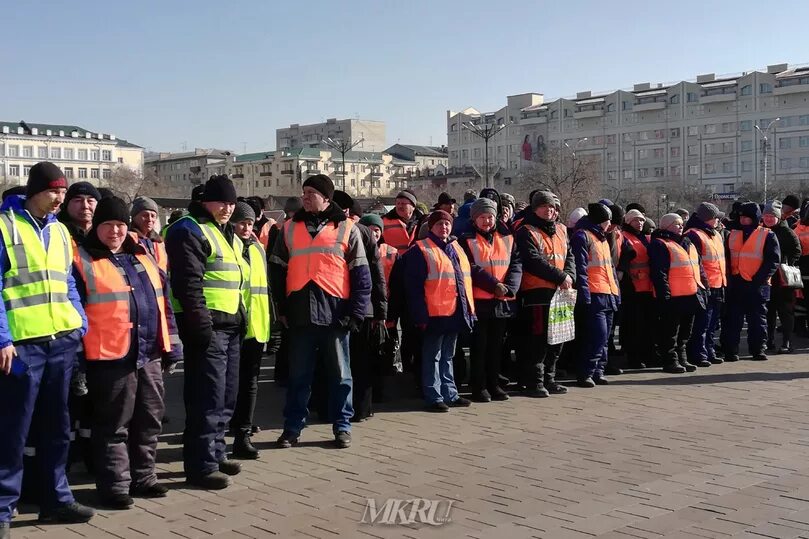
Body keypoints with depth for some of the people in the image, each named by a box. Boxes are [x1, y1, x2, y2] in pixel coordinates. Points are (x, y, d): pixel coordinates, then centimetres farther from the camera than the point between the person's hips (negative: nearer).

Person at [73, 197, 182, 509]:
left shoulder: (143, 256, 15)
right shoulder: (82, 261, -3)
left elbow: (163, 303, 18)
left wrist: (171, 345, 14)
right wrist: (77, 354, -8)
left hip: (150, 355, 6)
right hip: (111, 357, -6)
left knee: (149, 421, 13)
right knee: (114, 425, 0)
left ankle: (143, 478, 25)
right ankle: (115, 485, 9)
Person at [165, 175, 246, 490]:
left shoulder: (228, 234, 20)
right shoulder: (189, 231, -10)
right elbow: (188, 284, -19)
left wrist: (240, 317, 20)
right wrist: (201, 326, -23)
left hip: (230, 325, 10)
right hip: (207, 327, -10)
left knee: (226, 397, 15)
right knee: (208, 399, -9)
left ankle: (216, 453, 26)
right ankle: (201, 466, -2)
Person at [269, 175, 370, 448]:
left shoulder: (346, 228, 3)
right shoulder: (290, 228, 10)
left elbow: (361, 274, 1)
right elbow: (277, 269, 13)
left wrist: (356, 313, -6)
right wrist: (282, 307, 5)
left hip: (335, 311, -2)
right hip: (300, 312, 2)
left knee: (339, 374, 7)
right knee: (298, 374, 8)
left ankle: (342, 426, 18)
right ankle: (293, 427, 17)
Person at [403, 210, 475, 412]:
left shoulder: (456, 248, 16)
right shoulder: (421, 251, -6)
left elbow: (466, 279, 20)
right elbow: (414, 287, -11)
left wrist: (469, 309, 13)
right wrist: (421, 315, -17)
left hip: (455, 313, 7)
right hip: (435, 314, -7)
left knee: (448, 356, 16)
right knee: (432, 357, 1)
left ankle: (450, 394, 23)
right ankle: (434, 397, 5)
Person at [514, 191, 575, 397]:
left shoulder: (560, 230, 17)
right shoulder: (527, 232, -6)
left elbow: (569, 256, 14)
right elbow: (534, 261, -16)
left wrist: (570, 276, -6)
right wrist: (560, 277, -15)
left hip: (559, 292, 8)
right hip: (536, 293, -8)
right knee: (538, 339, -7)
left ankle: (549, 379, 23)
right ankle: (534, 382, 0)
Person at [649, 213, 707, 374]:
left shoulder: (688, 244, 19)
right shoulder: (660, 245, -9)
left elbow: (698, 267, 25)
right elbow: (659, 273, -16)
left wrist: (703, 286, 18)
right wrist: (664, 294, -21)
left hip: (691, 294, 9)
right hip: (673, 296, -9)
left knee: (685, 332, 15)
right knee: (671, 331, -3)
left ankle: (682, 359, 24)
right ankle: (670, 361, 3)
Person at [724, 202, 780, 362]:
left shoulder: (767, 236, -1)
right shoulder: (732, 235, 12)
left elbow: (773, 260, -6)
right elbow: (726, 258, 14)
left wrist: (759, 278, -14)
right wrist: (729, 278, 0)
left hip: (757, 285, -3)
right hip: (735, 285, 3)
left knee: (757, 318, 5)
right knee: (733, 318, 2)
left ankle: (758, 349, 13)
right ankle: (730, 351, 6)